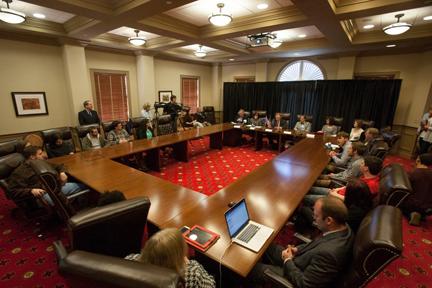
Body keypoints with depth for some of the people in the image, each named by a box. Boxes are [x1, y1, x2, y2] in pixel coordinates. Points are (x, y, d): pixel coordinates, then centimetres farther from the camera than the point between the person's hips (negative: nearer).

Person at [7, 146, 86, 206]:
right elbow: (13, 191, -5)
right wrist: (31, 190, -21)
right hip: (44, 193, -7)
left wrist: (62, 172, 11)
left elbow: (58, 166, 34)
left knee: (82, 185, -11)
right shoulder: (19, 172, 1)